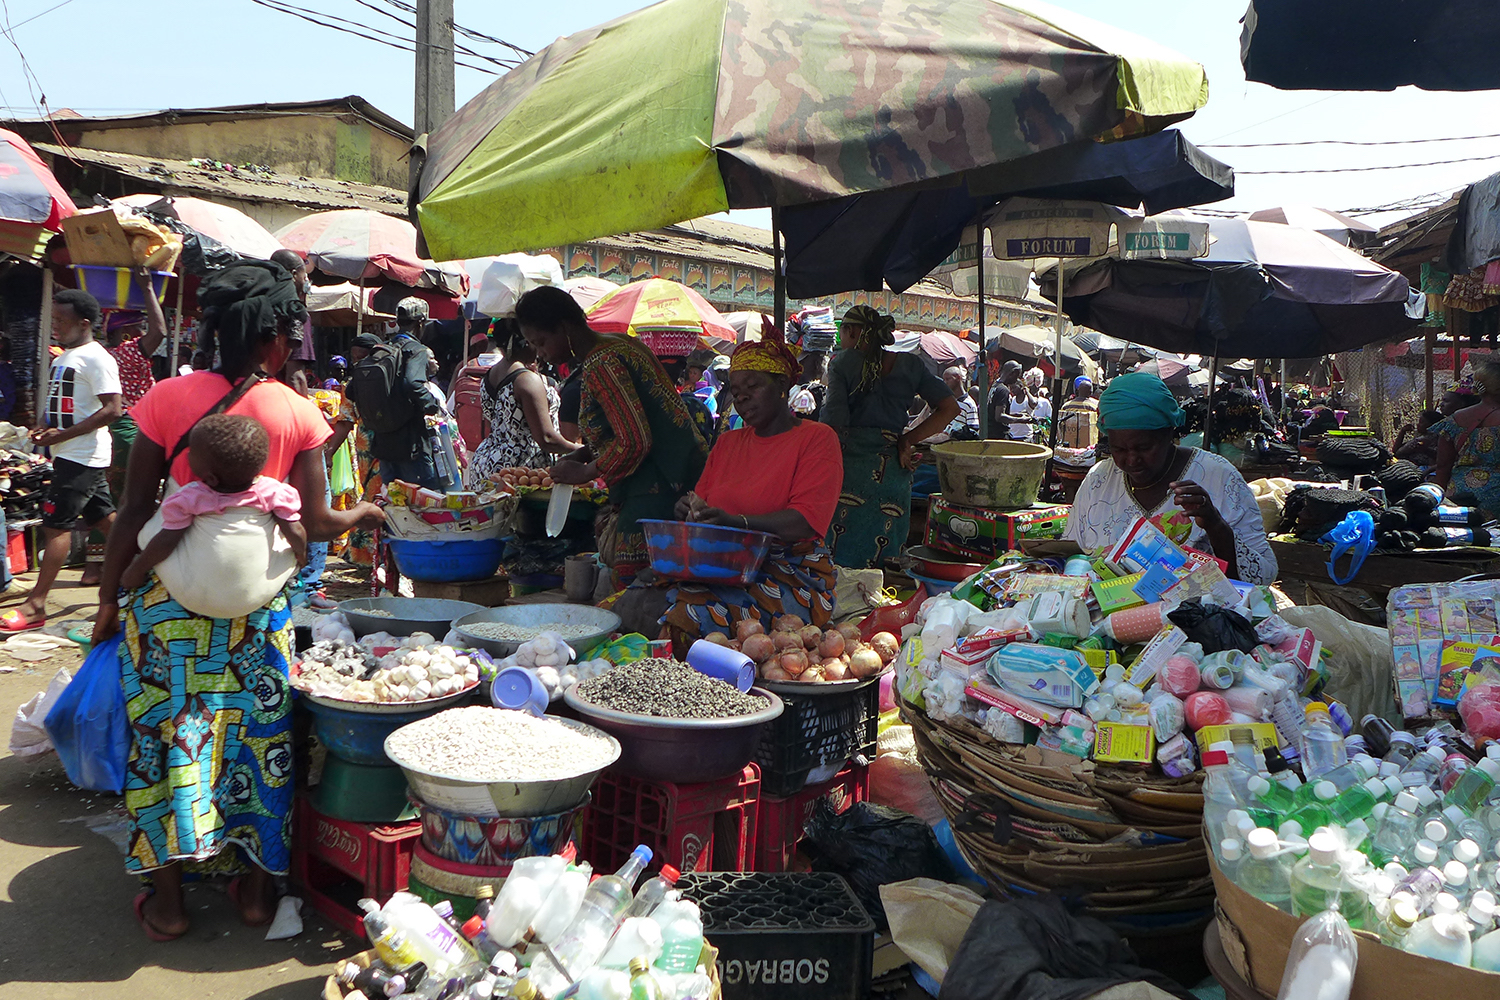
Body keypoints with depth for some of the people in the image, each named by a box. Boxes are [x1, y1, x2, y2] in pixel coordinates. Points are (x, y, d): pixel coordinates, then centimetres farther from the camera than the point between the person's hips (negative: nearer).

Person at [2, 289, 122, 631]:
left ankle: (36, 605, -6)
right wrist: (47, 430, 7)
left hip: (82, 457, -10)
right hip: (70, 455, 10)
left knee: (56, 524, -9)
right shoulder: (63, 357, 16)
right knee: (104, 519, 14)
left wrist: (63, 435, -21)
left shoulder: (96, 358, -14)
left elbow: (112, 410, -22)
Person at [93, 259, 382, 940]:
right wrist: (367, 512, 17)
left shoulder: (168, 398, -4)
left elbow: (135, 511, -3)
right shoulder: (296, 413, -5)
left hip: (170, 594, 0)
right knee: (255, 727, 11)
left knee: (167, 728, 9)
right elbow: (316, 524, -4)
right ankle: (255, 884, 22)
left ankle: (166, 896, 16)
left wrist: (108, 598, 7)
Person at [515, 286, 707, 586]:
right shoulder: (623, 344, 15)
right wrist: (579, 457, 15)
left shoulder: (599, 368, -16)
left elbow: (634, 442, -22)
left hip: (656, 490, -10)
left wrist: (585, 473, -7)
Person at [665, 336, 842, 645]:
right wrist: (691, 510, -9)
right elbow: (701, 505, 17)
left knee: (689, 618, -32)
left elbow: (807, 521, -13)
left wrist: (739, 522, -27)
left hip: (794, 576, -6)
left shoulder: (817, 437, 2)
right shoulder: (727, 443, 23)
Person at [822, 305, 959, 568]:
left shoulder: (842, 362, -1)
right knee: (883, 564, 10)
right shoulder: (909, 364, 10)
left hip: (850, 464, -4)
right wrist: (907, 440, 6)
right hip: (893, 470, 4)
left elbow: (834, 422, -10)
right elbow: (949, 408, 6)